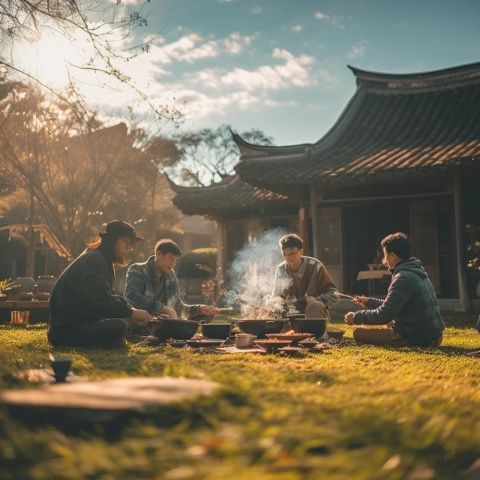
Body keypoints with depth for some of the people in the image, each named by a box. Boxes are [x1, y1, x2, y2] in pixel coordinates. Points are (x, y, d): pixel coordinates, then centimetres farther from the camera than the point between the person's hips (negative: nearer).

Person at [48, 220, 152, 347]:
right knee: (119, 327, -27)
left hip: (81, 321, 10)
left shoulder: (103, 260, 17)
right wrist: (130, 312, -22)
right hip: (65, 330, -10)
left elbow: (109, 297, 13)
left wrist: (131, 311, -3)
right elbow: (99, 301, -27)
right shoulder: (93, 260, -16)